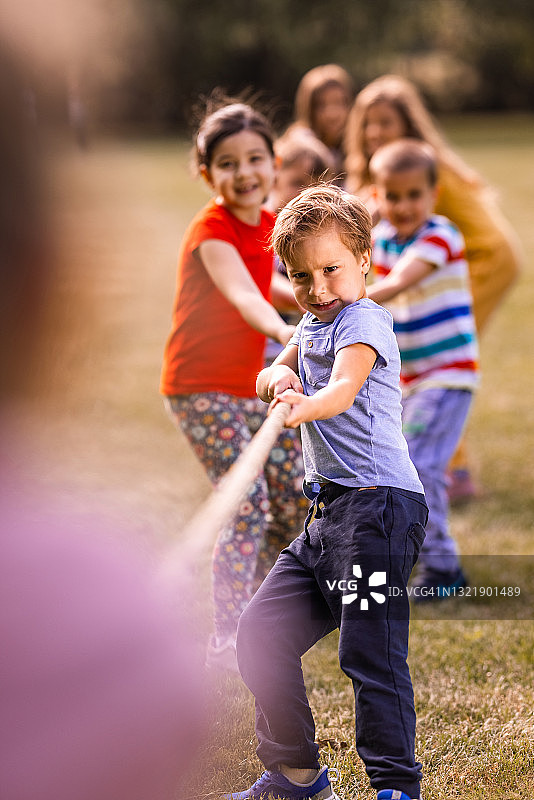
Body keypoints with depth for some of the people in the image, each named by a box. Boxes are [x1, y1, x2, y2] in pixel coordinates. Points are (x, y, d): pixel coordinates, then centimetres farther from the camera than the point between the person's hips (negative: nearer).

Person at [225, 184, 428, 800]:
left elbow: (343, 388, -27)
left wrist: (302, 406, -48)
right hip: (327, 513, 10)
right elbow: (270, 377, 21)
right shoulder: (313, 324, 19)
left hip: (377, 502, -9)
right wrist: (280, 378, -3)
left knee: (370, 652, -14)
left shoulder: (363, 321, -9)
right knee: (261, 634, 9)